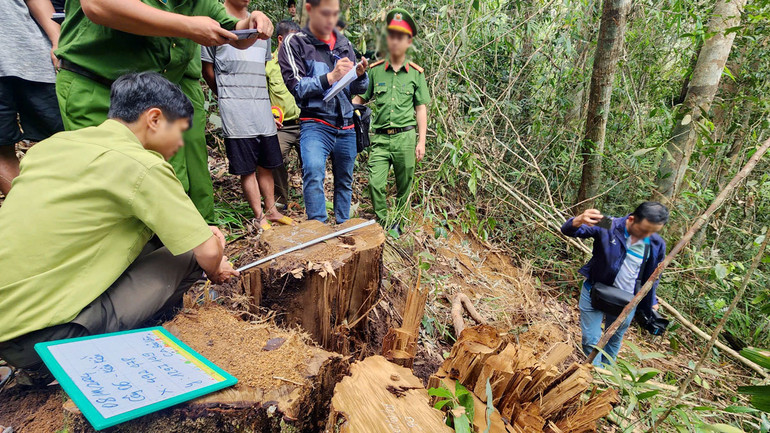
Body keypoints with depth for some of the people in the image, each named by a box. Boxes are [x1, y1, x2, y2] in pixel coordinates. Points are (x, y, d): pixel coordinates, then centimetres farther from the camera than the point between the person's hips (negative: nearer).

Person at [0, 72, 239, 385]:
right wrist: (214, 271, 11)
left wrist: (199, 231, 14)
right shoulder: (141, 165, -17)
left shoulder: (54, 143, 7)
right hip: (40, 338, -8)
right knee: (189, 256, -3)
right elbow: (209, 253, -14)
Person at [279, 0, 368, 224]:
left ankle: (343, 227, 28)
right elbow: (296, 86, -10)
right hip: (316, 124, -5)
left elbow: (358, 89, 13)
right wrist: (330, 77, -21)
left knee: (345, 181, 12)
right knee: (314, 172, -28)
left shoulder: (344, 44, 11)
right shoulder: (295, 43, -1)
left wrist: (360, 75, -9)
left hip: (346, 126, 5)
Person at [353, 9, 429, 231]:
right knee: (375, 183, -10)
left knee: (404, 185, 8)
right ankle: (383, 224, 6)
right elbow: (359, 99, 11)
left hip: (405, 137, 0)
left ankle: (398, 222, 26)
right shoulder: (374, 70, 7)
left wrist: (421, 141, 1)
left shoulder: (416, 73, 6)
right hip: (380, 138, 0)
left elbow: (421, 109, 7)